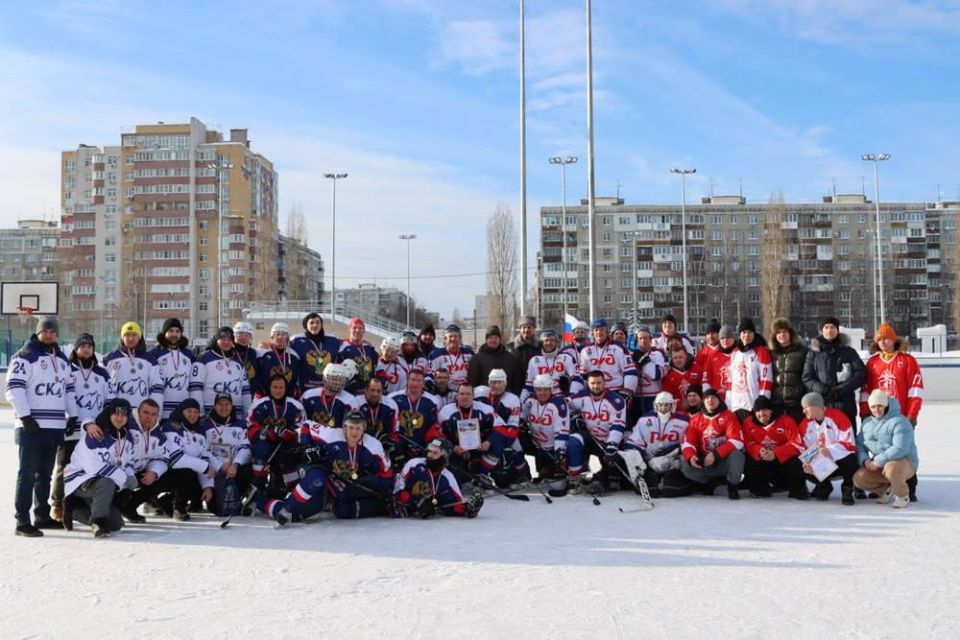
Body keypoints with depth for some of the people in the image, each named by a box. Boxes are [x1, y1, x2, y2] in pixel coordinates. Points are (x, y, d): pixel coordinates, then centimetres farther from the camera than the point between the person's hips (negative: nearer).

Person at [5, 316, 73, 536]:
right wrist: (25, 416, -17)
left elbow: (69, 388, 23)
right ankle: (22, 522, -4)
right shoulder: (25, 356, -5)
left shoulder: (62, 359, 17)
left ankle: (42, 516, 21)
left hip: (55, 427, 7)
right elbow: (13, 387, -12)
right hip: (31, 427, -7)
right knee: (27, 474, -6)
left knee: (45, 474, 13)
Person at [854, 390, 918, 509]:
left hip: (904, 461, -7)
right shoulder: (867, 422, 9)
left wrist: (877, 462, -26)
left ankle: (903, 496, -9)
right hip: (878, 465, 7)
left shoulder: (899, 422, -16)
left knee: (891, 468, -40)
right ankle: (886, 489, 14)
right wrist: (865, 460, -13)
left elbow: (900, 449, -27)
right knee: (859, 478, -15)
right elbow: (859, 444, 8)